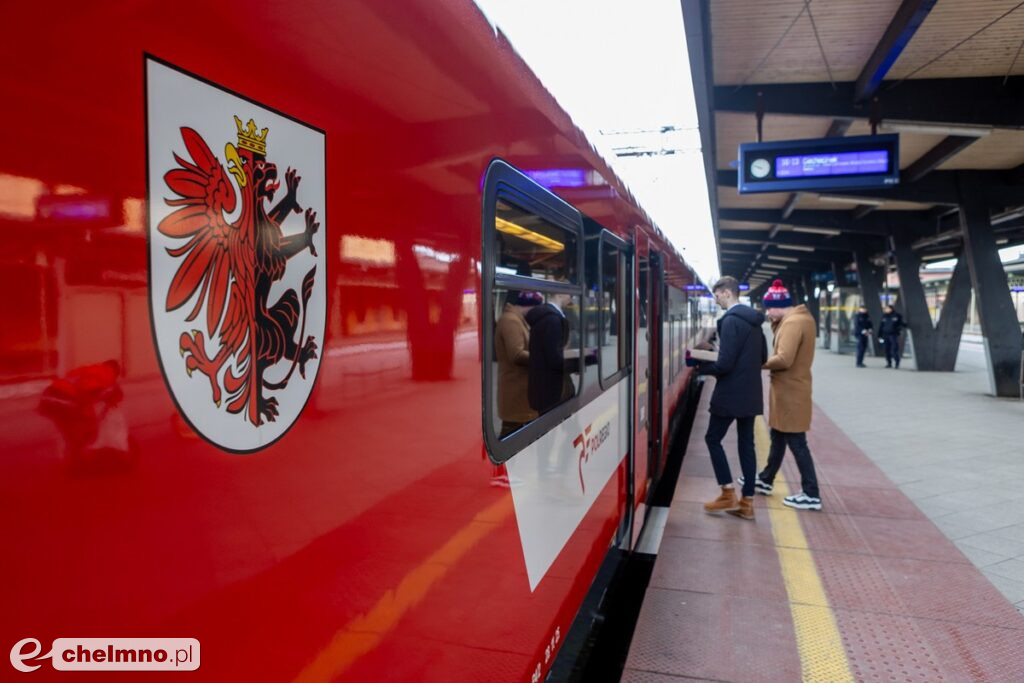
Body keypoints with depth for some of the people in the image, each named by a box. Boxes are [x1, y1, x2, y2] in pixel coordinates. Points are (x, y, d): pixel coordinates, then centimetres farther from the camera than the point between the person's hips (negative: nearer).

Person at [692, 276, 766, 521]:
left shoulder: (730, 320, -18)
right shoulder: (753, 319, 10)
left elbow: (724, 364, -22)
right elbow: (763, 356, 17)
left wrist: (700, 366, -7)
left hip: (731, 393, -8)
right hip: (750, 392, 9)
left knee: (713, 438, 6)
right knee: (746, 443, 10)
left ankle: (728, 493, 7)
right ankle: (747, 501, 15)